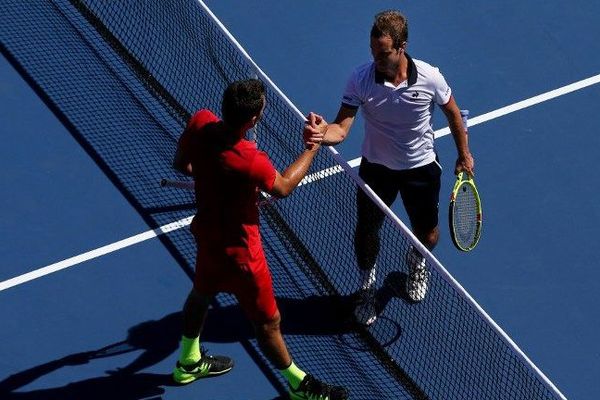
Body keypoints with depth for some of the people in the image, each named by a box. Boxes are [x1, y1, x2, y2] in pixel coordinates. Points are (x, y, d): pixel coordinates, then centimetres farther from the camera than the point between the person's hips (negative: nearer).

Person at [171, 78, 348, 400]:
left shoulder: (200, 122, -22)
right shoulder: (251, 161, -40)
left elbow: (181, 164, -1)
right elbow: (283, 187, -16)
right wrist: (313, 146, -7)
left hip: (207, 231, 8)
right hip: (236, 250, -8)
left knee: (202, 293, 34)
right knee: (268, 323, 15)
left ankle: (189, 362, 57)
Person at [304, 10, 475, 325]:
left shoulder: (429, 77, -22)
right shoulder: (361, 79, -24)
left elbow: (452, 113, -2)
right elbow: (342, 128, -28)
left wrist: (464, 154, 7)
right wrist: (323, 133, -51)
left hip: (421, 168, 0)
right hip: (376, 167, 0)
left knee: (427, 235, 14)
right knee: (367, 230, 13)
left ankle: (416, 262, 53)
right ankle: (367, 285, 43)